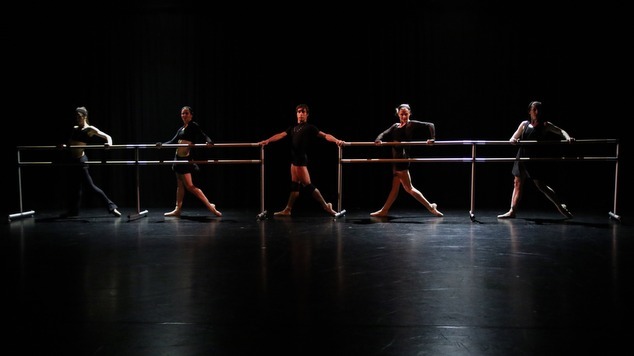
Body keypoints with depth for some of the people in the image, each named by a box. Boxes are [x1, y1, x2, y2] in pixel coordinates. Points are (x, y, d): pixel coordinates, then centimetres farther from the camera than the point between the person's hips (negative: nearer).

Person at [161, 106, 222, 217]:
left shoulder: (194, 126, -5)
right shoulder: (181, 129, 16)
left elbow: (203, 136, -16)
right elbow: (173, 141, 24)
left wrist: (209, 141, -36)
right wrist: (162, 144, 18)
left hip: (186, 159, -8)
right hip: (179, 158, 8)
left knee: (189, 186, -11)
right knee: (180, 185, 10)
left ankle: (210, 206, -9)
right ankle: (177, 209, 13)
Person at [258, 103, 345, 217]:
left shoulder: (310, 127, -2)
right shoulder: (293, 128, 17)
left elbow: (325, 135, -10)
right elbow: (280, 135, 11)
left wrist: (336, 140, -26)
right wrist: (267, 141, -1)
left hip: (301, 159, -7)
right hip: (295, 159, 7)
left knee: (308, 185, -7)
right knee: (294, 185, 11)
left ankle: (326, 206, 0)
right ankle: (287, 210, 14)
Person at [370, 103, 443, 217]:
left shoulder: (412, 124, -1)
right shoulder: (395, 126, 17)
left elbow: (430, 125, -7)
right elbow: (385, 134, 6)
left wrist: (431, 139, -20)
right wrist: (378, 140, -16)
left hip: (402, 159, -6)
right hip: (396, 160, 6)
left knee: (409, 188, -4)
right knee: (395, 187, 11)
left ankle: (430, 207, 4)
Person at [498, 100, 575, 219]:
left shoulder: (545, 125, 1)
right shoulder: (524, 124, 11)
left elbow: (560, 131, -6)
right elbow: (513, 138, 13)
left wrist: (567, 138, -27)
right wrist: (513, 140, -10)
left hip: (536, 159, -4)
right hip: (522, 157, 4)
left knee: (540, 185, -5)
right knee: (517, 184, 5)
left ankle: (561, 207, 9)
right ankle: (512, 211, 10)